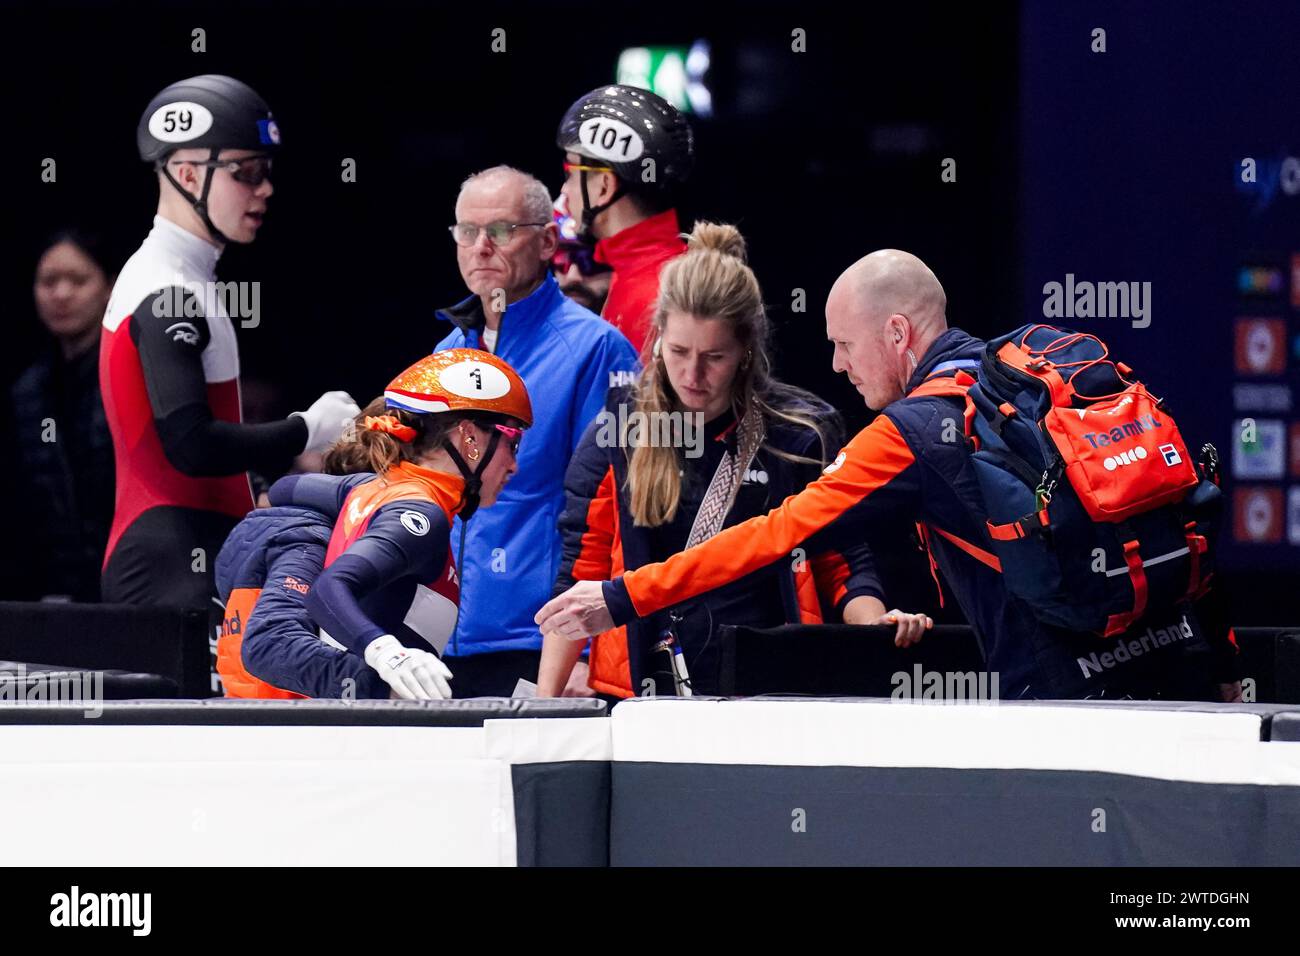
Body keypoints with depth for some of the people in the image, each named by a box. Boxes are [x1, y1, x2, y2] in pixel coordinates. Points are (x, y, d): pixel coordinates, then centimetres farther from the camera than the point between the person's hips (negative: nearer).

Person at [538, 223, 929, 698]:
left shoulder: (802, 433, 2)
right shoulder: (618, 432, 5)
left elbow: (844, 563, 8)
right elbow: (581, 569, 6)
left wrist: (875, 625, -13)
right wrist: (545, 699, 0)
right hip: (639, 690, 1)